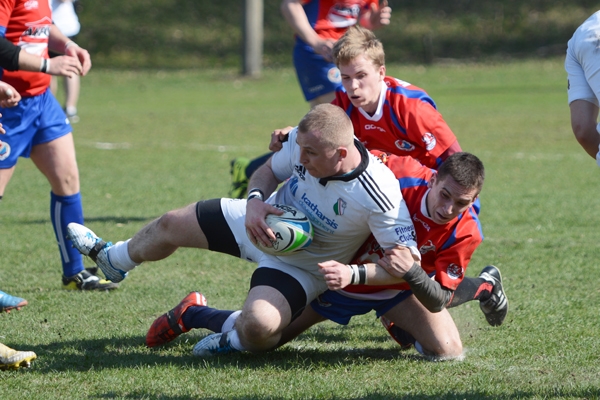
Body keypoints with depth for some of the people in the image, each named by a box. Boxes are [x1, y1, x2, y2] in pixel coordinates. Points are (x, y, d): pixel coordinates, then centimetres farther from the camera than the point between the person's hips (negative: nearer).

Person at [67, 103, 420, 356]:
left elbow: (407, 261, -34)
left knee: (258, 327, -34)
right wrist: (256, 201, -22)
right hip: (266, 220, 6)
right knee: (171, 225, 16)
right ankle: (113, 260, 51)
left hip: (300, 268, -5)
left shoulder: (379, 196, -39)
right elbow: (268, 171, -1)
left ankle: (236, 341, 7)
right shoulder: (304, 139, -23)